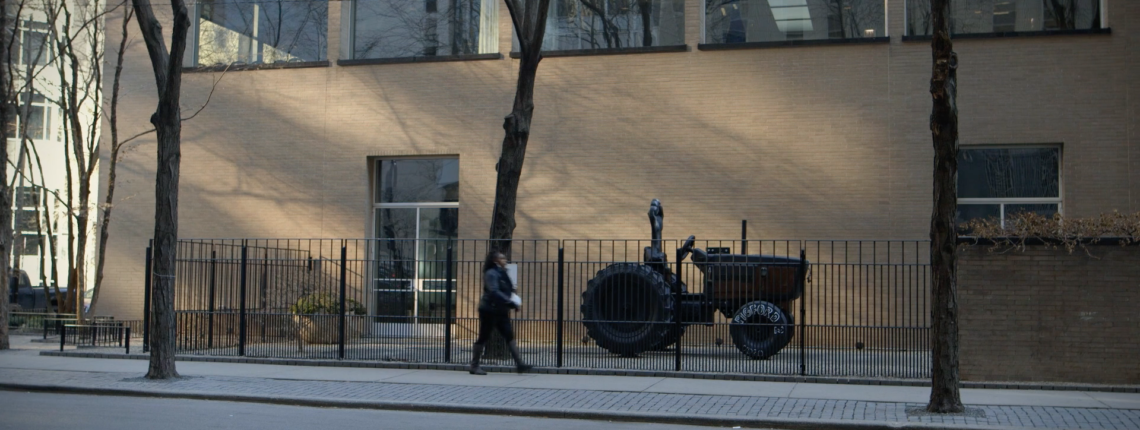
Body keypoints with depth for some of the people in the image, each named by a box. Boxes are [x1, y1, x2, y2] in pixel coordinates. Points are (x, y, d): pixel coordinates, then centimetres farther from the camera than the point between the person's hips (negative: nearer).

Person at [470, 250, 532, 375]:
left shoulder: (502, 273, 15)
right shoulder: (491, 274, -14)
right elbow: (494, 291, -26)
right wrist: (510, 303, -28)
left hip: (501, 311, 9)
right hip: (489, 310, -9)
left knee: (509, 335, 1)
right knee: (483, 337, -1)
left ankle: (519, 364, -3)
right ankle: (474, 366, 9)